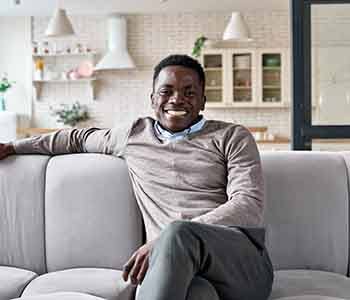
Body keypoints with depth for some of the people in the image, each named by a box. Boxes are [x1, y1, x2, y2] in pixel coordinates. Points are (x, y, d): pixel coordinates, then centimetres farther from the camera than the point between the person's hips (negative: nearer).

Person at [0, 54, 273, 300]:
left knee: (179, 233, -37)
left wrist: (166, 241, -16)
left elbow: (249, 205, -4)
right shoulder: (133, 136, 21)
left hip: (242, 261, 0)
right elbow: (80, 138, 41)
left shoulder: (232, 137, 10)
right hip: (177, 268, 1)